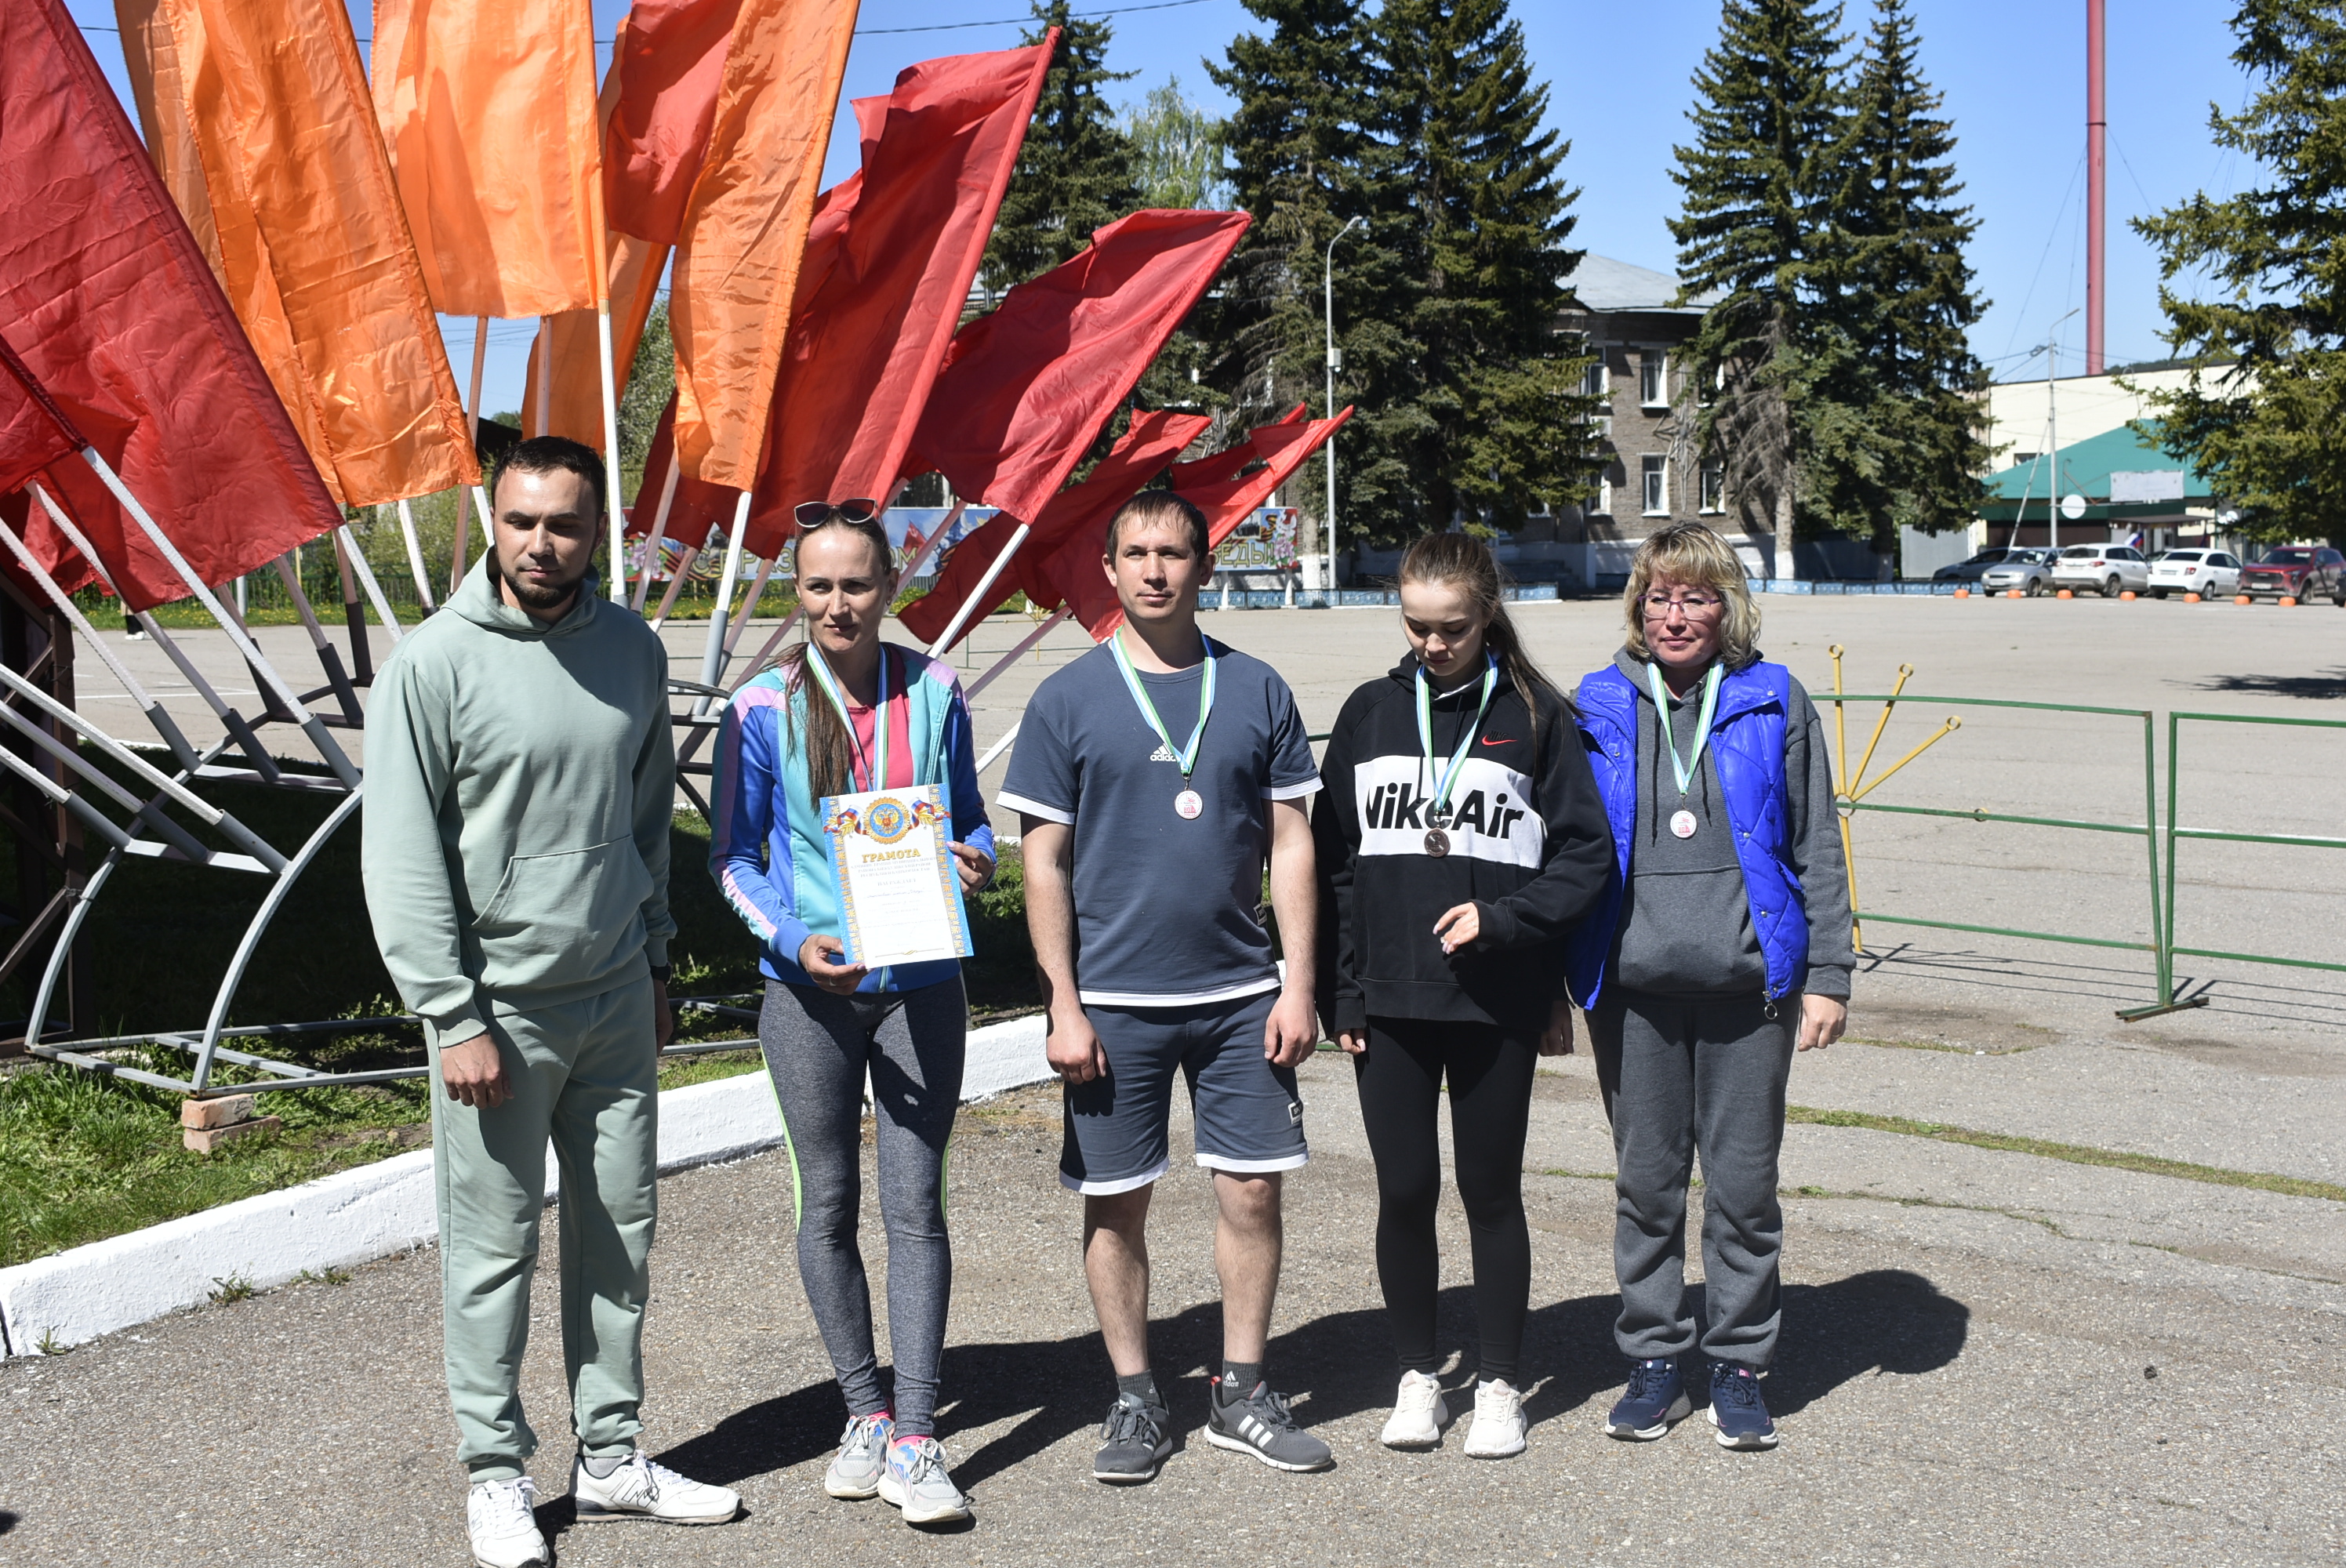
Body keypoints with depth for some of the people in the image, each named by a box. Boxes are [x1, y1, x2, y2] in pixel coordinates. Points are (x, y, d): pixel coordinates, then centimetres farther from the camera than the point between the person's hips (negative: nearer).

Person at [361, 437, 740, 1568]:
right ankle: (496, 1473, 18)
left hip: (616, 998, 5)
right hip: (499, 1005, -5)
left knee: (622, 1231, 11)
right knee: (493, 1247, 3)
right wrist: (454, 1016, -13)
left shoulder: (633, 650, 5)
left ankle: (611, 1459, 25)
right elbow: (401, 856, -11)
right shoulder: (436, 662, -10)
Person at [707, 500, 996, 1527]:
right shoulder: (762, 709, -5)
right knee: (828, 1205, 9)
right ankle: (864, 1411, 25)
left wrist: (975, 862, -12)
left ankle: (915, 1439, 4)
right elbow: (733, 856, -1)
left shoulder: (933, 693, 0)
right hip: (810, 988, 0)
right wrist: (795, 939, -17)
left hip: (921, 984, 0)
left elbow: (968, 819, 11)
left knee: (915, 1202, -1)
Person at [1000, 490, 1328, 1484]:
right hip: (1114, 1000, -1)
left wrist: (1299, 985, -1)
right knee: (1116, 1205, 6)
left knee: (1253, 1190, 5)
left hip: (1241, 993, 2)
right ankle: (1136, 1402, 21)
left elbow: (1290, 844, 6)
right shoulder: (1068, 700, -1)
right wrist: (1064, 1007, -7)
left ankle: (1241, 1396, 21)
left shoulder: (1256, 691, 4)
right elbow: (1044, 862, -1)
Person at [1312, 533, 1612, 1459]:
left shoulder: (1535, 716, -1)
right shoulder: (1370, 714, 6)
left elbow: (1584, 855, -1)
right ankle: (1418, 1374, 24)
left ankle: (1500, 1384, 22)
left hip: (1497, 1006, -2)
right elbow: (1333, 861, 7)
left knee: (1492, 1191, 7)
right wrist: (1339, 995, 2)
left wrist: (1503, 917, -16)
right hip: (1388, 1003, 2)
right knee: (1404, 1191, 7)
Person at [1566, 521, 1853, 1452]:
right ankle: (1655, 1360, 22)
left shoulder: (1775, 704, 4)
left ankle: (1738, 1365, 20)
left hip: (1749, 981, -1)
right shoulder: (1601, 708, 6)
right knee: (1646, 1181, 9)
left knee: (1744, 1182, 5)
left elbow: (1817, 850, 7)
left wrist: (1828, 975, 1)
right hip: (1634, 987, 1)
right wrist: (1552, 985, 7)